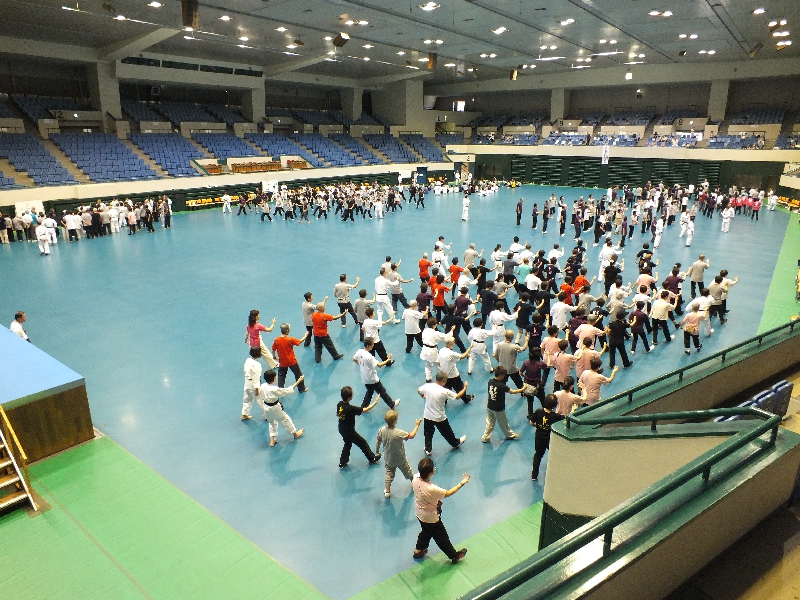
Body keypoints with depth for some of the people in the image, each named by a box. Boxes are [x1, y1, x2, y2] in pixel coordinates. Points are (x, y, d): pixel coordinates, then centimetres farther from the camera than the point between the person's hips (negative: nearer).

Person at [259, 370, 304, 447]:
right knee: (285, 420, 17)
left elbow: (262, 397, 4)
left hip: (266, 408, 7)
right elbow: (288, 390, -25)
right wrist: (298, 381, -20)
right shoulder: (274, 389, -34)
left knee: (272, 422, 29)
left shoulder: (263, 386, -12)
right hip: (274, 409, -7)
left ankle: (272, 440, 34)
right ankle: (295, 434, 38)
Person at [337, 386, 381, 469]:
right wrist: (375, 402, -16)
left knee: (348, 444, 29)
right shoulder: (351, 408, -33)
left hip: (342, 429, 7)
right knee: (363, 443, 14)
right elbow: (365, 410, -26)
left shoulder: (339, 404, -12)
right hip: (349, 431, -7)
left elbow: (338, 415, 6)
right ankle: (372, 458, 32)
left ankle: (342, 463, 37)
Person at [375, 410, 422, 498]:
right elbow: (411, 436, -21)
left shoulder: (382, 430, -21)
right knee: (407, 471, 25)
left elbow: (378, 441, -5)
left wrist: (377, 450, 15)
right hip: (400, 459, -3)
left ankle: (387, 491, 28)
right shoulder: (398, 433, -35)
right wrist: (417, 425, -8)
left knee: (389, 474, 23)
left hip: (388, 459, 3)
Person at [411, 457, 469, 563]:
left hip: (419, 513, 6)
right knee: (441, 537, 19)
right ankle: (454, 555, 41)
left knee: (426, 532, 34)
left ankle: (418, 550, 53)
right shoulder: (431, 489, -41)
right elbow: (447, 493, -25)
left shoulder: (415, 478, -22)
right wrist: (462, 483, -18)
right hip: (431, 518, -6)